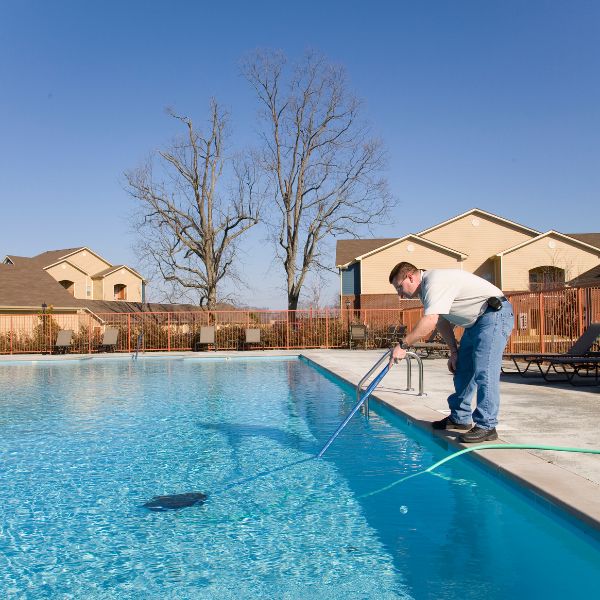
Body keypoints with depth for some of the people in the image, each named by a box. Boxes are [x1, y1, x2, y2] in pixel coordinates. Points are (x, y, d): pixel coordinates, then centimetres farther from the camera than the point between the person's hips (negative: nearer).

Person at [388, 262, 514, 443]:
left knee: (484, 372, -15)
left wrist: (403, 346, -29)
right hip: (476, 322, 11)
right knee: (462, 370, 13)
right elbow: (442, 322, 16)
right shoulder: (426, 288, 10)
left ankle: (486, 426, -10)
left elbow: (429, 322, -32)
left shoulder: (435, 282, -23)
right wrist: (454, 351, 11)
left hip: (495, 314, -11)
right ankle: (460, 418, 23)